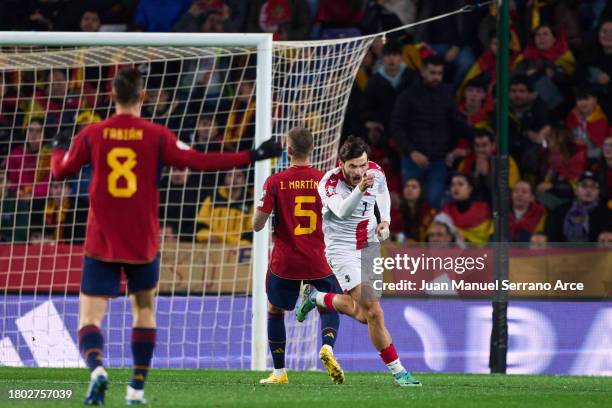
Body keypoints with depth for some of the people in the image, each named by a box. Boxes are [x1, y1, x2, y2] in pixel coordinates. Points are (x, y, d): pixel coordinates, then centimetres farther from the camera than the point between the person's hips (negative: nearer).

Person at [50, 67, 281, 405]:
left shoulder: (92, 134, -1)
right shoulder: (156, 136, -5)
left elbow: (60, 171, 11)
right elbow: (198, 161, -8)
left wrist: (58, 148, 34)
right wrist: (251, 157, -2)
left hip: (100, 244, 0)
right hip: (143, 246, 0)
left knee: (89, 320, -1)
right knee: (144, 312, 20)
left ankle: (97, 368, -30)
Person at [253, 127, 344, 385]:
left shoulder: (275, 182, -7)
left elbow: (257, 225, -7)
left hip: (284, 263, -1)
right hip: (318, 263, 1)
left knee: (275, 311, 19)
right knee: (329, 309, 18)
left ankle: (279, 372, 16)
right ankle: (327, 347, -14)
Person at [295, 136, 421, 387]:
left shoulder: (376, 172, -7)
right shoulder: (329, 183, -23)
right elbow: (342, 211, -41)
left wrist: (385, 220, 3)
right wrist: (360, 188, -57)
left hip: (370, 244, 6)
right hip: (342, 250, -6)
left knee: (361, 311, 6)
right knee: (372, 312, -13)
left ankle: (315, 297, 32)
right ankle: (397, 371, -2)